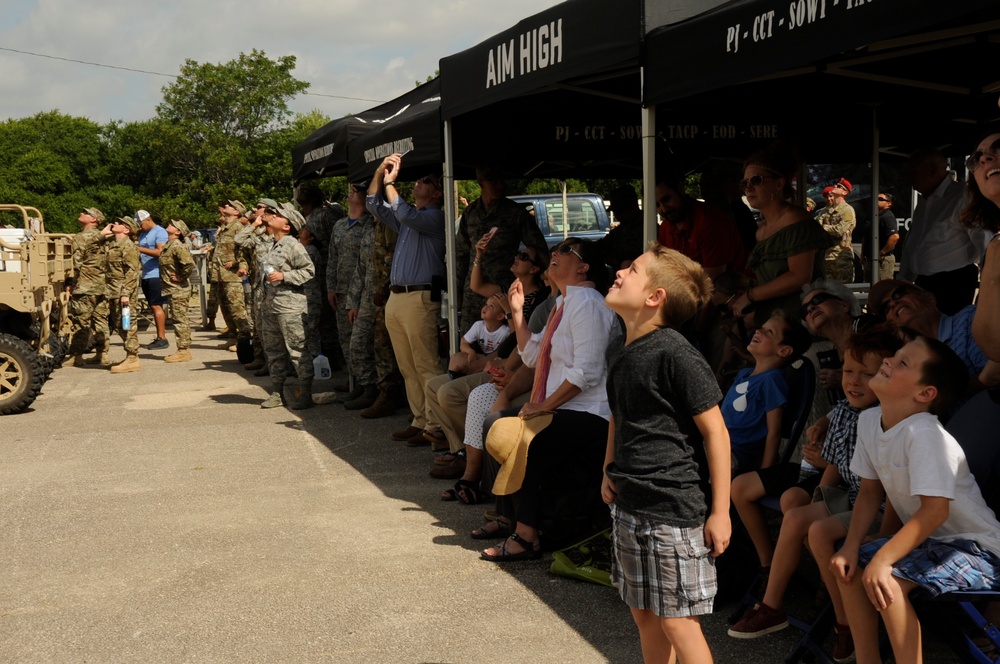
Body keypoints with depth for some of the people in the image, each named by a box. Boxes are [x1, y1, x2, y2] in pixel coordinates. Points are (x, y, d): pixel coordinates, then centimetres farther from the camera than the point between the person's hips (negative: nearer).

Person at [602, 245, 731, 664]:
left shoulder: (676, 355, -17)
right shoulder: (619, 351, 8)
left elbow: (715, 431, -15)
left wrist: (720, 512, -14)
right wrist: (609, 472, 13)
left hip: (675, 508, -8)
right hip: (629, 505, 8)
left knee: (677, 621, -1)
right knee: (644, 615, 17)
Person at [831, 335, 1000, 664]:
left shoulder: (925, 434, -27)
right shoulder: (869, 420, -2)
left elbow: (934, 510, -28)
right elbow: (871, 491, 6)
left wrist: (882, 559, -29)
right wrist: (851, 546, -5)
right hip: (930, 539, 9)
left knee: (887, 581, -26)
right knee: (849, 566, 3)